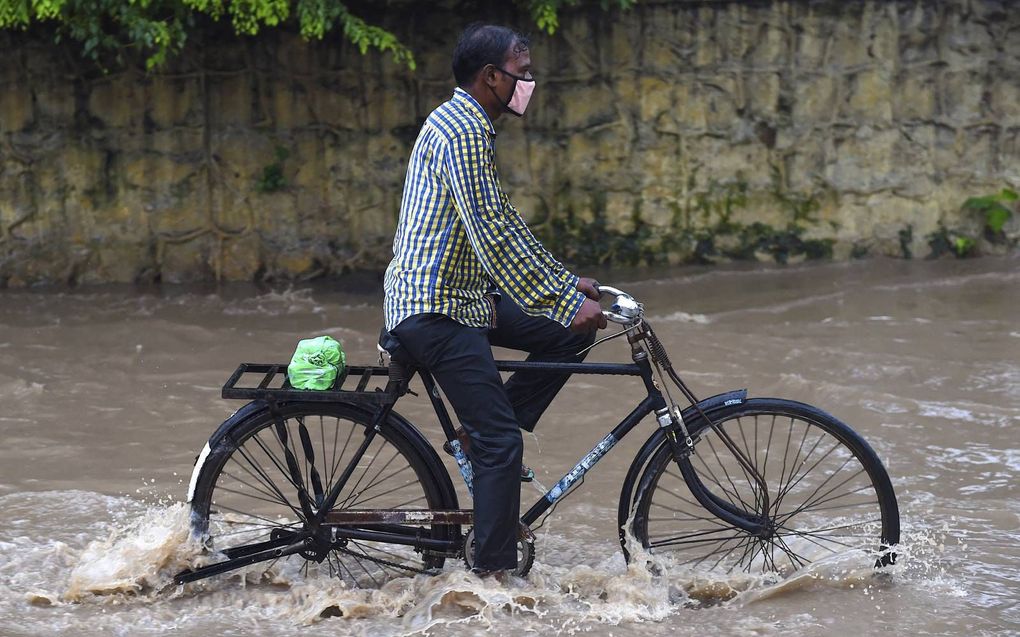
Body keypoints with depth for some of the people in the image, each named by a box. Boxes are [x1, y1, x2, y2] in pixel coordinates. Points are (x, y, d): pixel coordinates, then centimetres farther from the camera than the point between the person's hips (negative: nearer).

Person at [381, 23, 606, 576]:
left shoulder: (467, 126, 16)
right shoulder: (461, 130, -17)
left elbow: (503, 222, 22)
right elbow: (492, 236, -24)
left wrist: (566, 283, 18)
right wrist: (564, 303, -22)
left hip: (458, 296, 10)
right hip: (435, 307, -10)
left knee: (570, 332, 8)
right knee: (500, 442, -11)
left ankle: (485, 431, 9)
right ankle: (494, 573, -7)